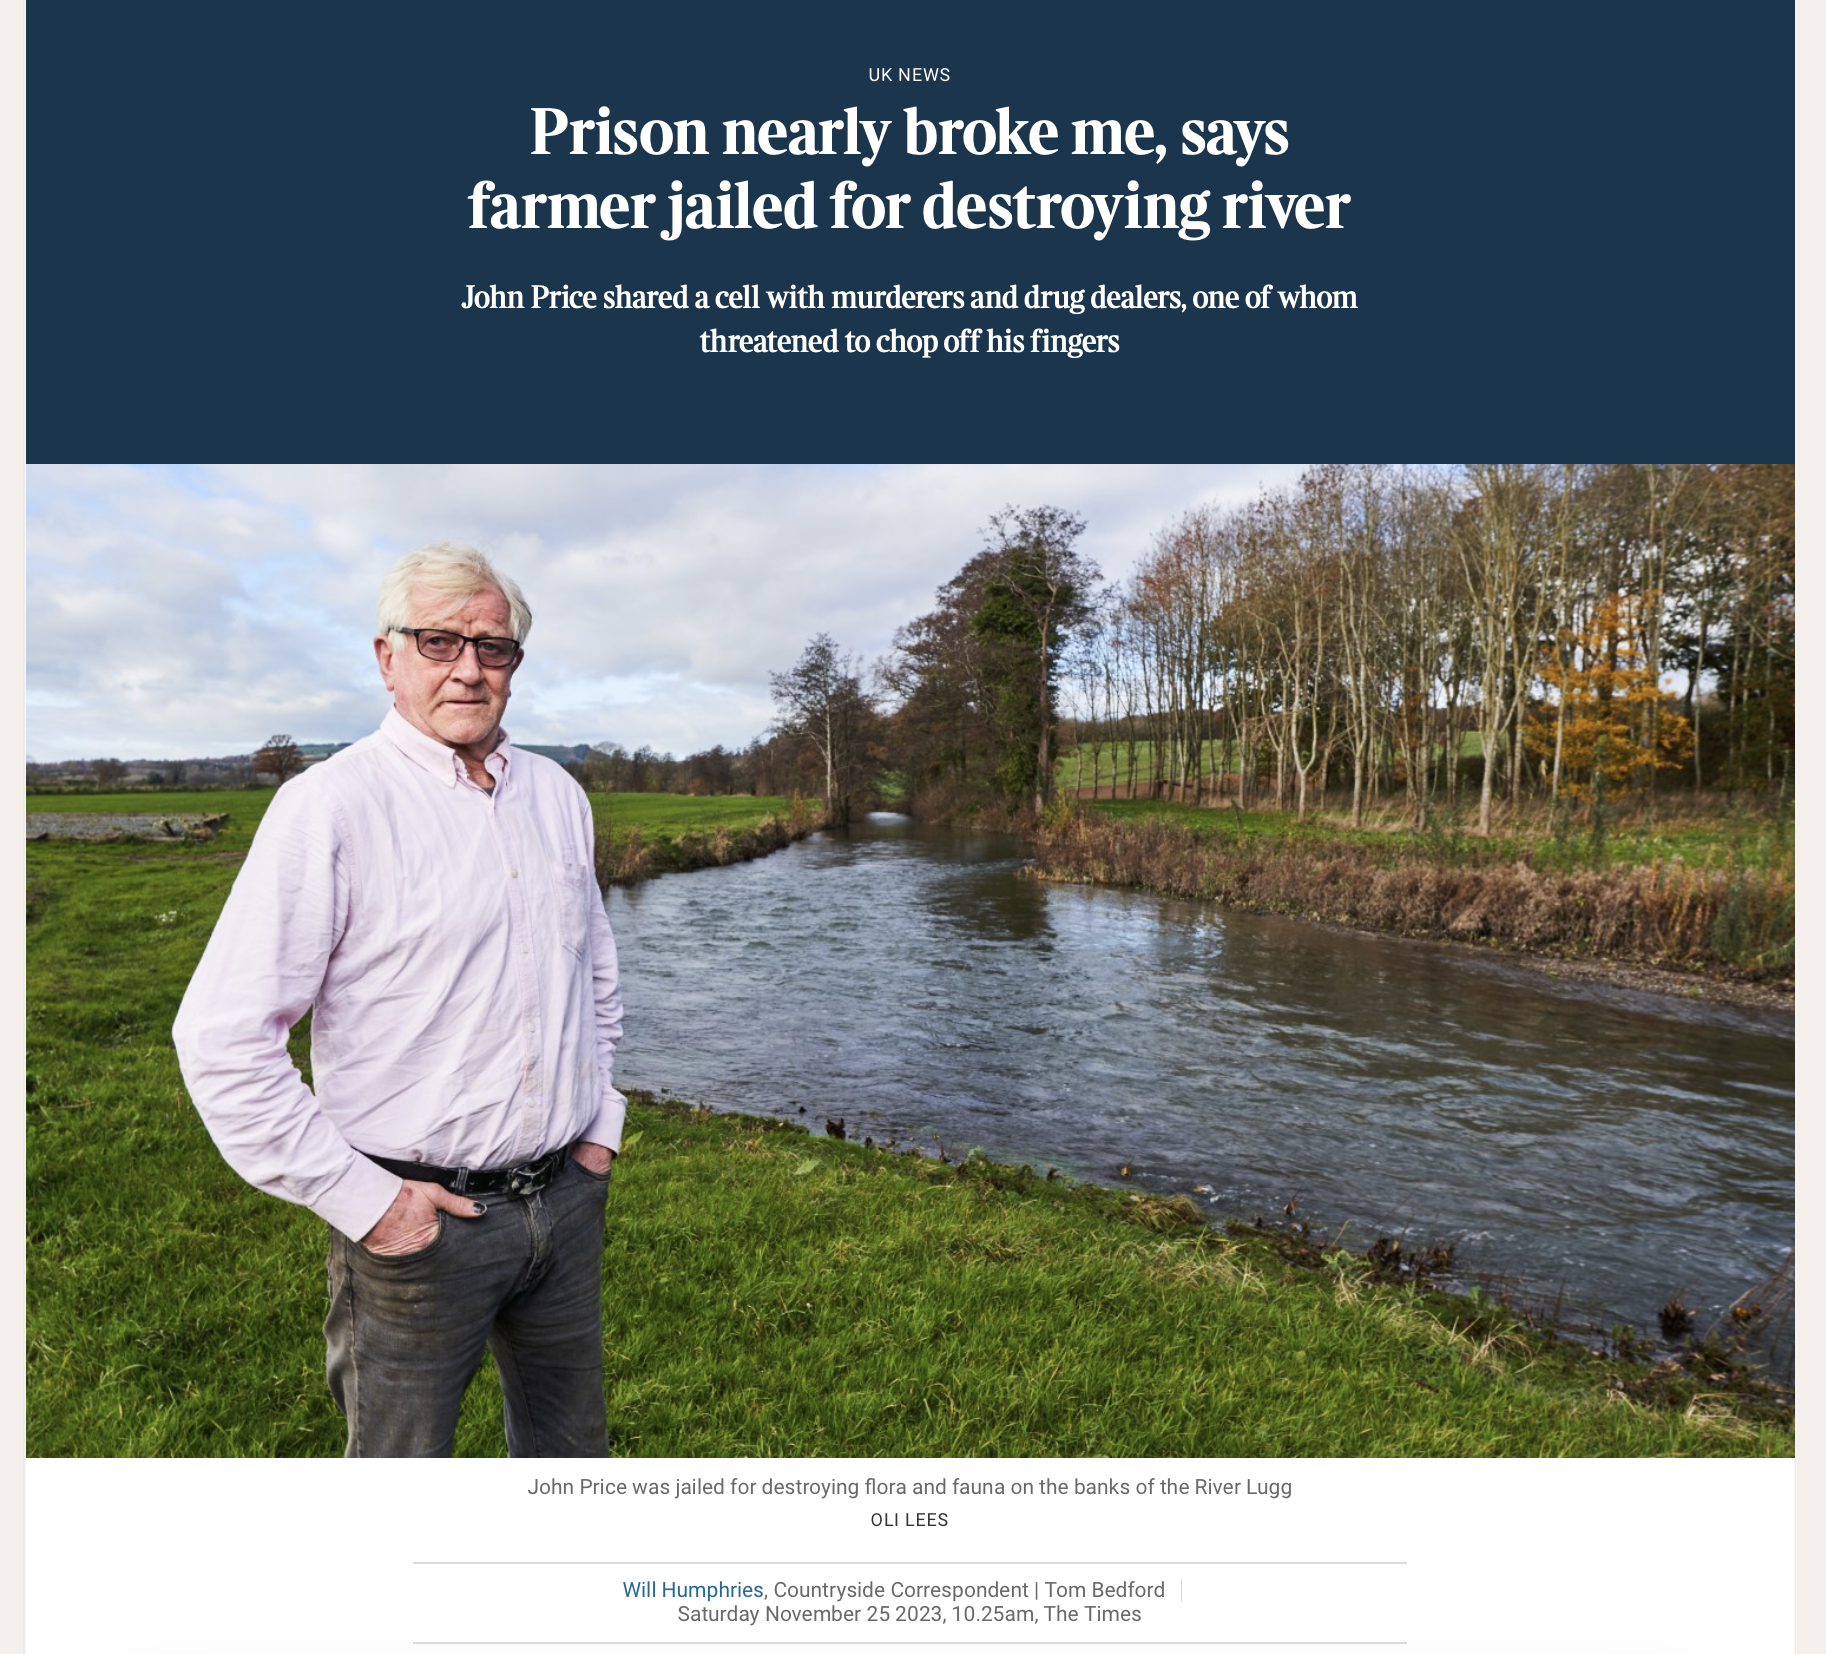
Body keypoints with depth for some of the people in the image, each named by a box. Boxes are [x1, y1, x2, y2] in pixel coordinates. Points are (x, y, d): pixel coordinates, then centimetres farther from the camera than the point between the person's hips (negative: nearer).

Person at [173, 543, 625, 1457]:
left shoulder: (558, 796, 6)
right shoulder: (329, 806, -13)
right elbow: (221, 1040, -15)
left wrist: (601, 1125, 11)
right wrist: (363, 1202, -15)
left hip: (566, 1201, 5)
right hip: (420, 1220, -5)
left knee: (571, 1447, 22)